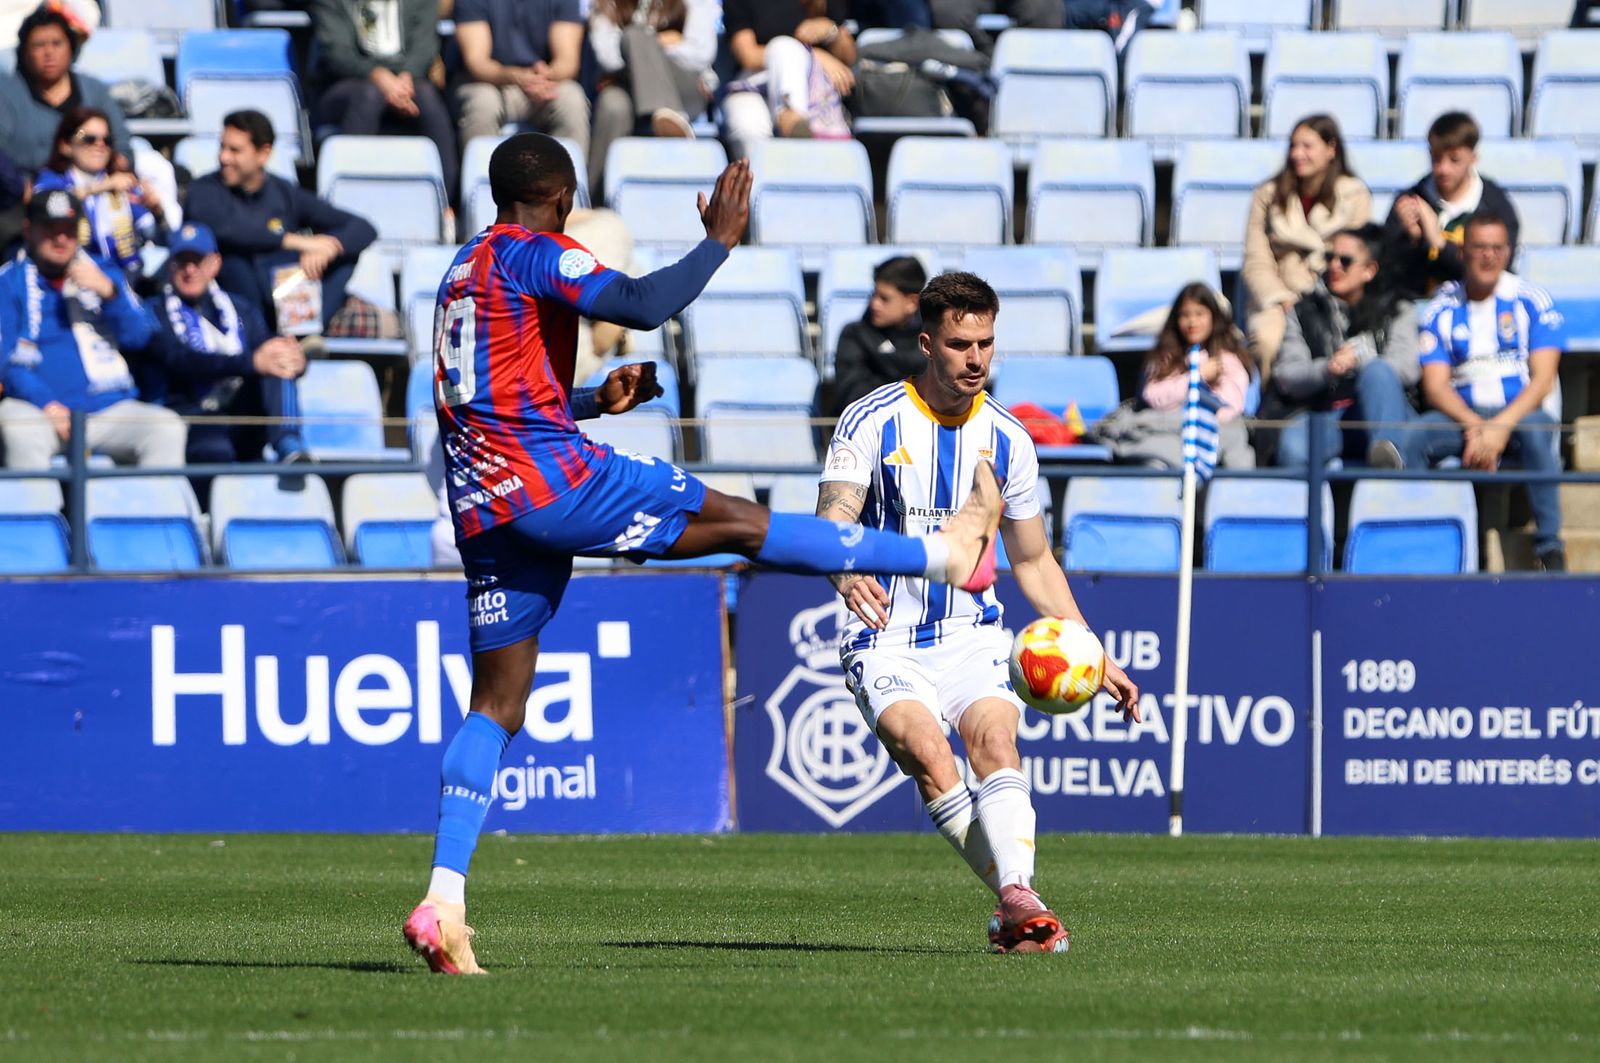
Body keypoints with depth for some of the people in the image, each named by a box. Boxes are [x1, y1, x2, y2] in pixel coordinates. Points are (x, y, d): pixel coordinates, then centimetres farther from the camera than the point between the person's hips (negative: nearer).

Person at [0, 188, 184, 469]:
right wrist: (46, 403, -17)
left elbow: (138, 337, 6)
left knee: (167, 427, -23)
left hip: (108, 407, 3)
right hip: (36, 408, -3)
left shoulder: (104, 273, 17)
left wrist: (107, 291, -11)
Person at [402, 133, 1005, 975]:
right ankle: (948, 553, 8)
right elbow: (643, 306, -21)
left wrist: (593, 401, 29)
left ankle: (443, 904, -7)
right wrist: (718, 241, -8)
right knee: (740, 522, 1)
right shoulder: (535, 254, -5)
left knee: (496, 705, 5)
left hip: (481, 510, 8)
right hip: (549, 474, -8)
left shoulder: (464, 271, 22)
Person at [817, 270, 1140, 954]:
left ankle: (1017, 898, -41)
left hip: (972, 635, 2)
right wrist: (847, 573, -42)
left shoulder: (1007, 438, 6)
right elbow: (833, 521, -18)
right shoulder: (871, 421, -6)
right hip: (886, 640, -2)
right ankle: (1016, 896, -25)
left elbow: (1034, 562, 16)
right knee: (929, 755, -28)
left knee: (995, 741, -26)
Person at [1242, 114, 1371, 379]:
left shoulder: (1354, 195, 8)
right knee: (1268, 340, -34)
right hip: (1277, 300, 1)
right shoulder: (1269, 195, 13)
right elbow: (1256, 262, 6)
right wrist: (1283, 299, -11)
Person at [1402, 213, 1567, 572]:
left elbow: (1543, 379, -5)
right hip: (1461, 417, 2)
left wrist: (1500, 428, -20)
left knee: (1536, 431, -38)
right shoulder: (1442, 310, 7)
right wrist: (1474, 427, -18)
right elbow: (1435, 386, 1)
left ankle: (1550, 551, -37)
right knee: (1412, 437, -28)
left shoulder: (1533, 302, 2)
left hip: (1520, 411, -2)